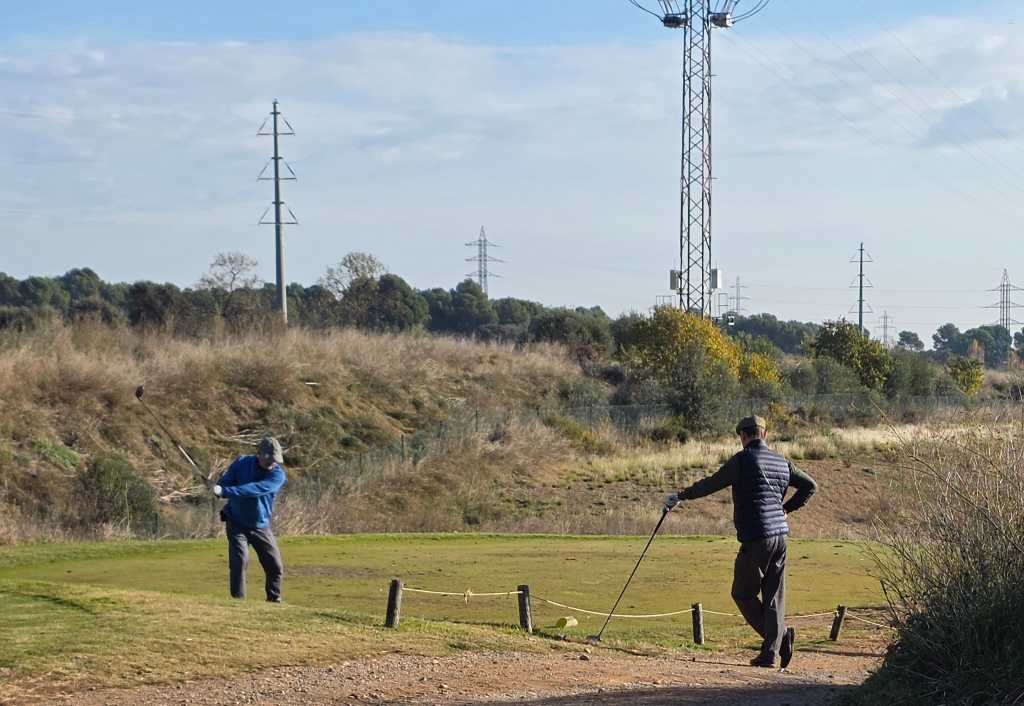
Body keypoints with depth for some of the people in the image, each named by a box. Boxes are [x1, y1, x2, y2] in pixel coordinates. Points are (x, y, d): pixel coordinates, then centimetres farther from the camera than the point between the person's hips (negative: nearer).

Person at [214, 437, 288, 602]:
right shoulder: (241, 463, -9)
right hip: (237, 523, -1)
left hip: (261, 526, 1)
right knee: (239, 560, -19)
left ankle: (274, 601, 19)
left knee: (275, 567, 1)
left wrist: (226, 491, -43)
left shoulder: (278, 475, -17)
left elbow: (256, 489, -34)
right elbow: (222, 484, -6)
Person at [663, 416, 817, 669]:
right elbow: (810, 485, 21)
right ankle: (770, 653, 1)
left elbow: (712, 483, -6)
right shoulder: (782, 462, 13)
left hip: (755, 539, -6)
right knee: (774, 597, 8)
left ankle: (781, 637, -7)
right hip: (780, 536, 6)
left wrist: (681, 496, 4)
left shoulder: (743, 459, -8)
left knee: (743, 593, 6)